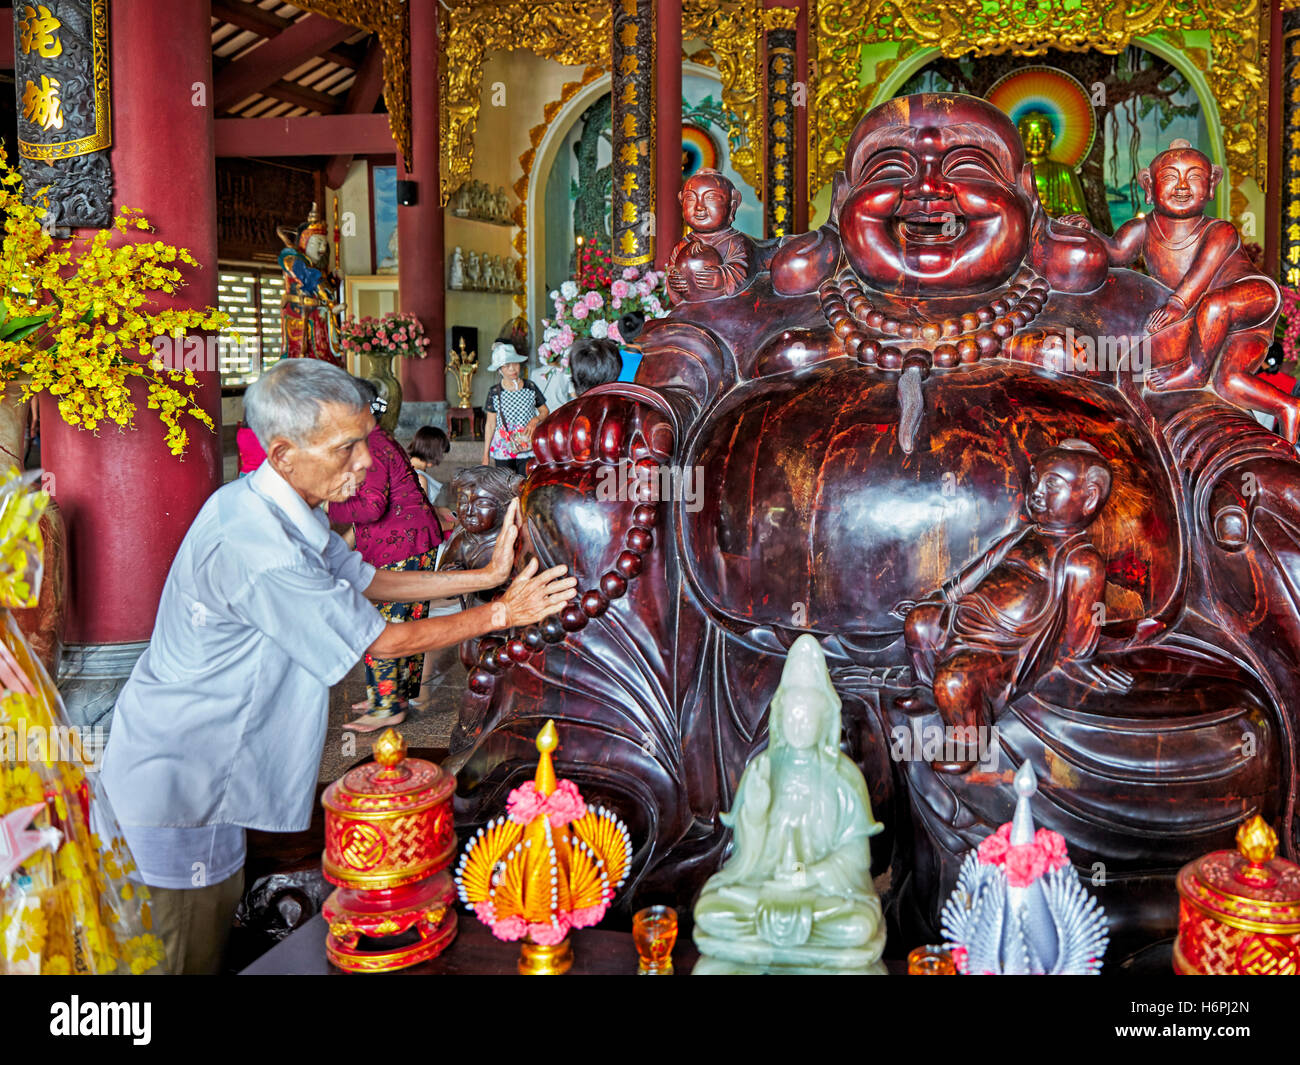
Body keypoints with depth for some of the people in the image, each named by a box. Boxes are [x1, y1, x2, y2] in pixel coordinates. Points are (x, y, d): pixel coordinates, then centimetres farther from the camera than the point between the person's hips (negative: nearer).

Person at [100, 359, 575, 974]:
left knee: (222, 905, 23)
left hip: (209, 758, 9)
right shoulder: (255, 547, -32)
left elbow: (366, 579, 8)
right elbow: (379, 642, -24)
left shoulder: (282, 509, 0)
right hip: (181, 774, -9)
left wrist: (487, 575, 1)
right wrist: (502, 613, -17)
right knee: (198, 949, 8)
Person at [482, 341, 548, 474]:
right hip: (502, 451, 0)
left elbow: (545, 411, 13)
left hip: (527, 448, 0)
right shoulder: (495, 392, 0)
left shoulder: (530, 388, 2)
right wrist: (485, 456, 5)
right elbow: (490, 425, 5)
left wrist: (536, 420, -11)